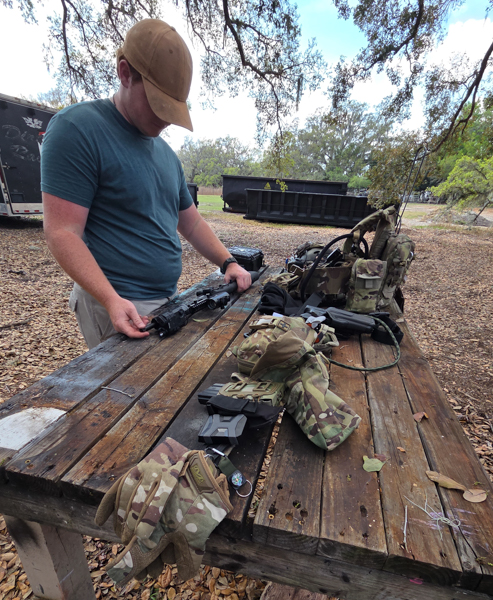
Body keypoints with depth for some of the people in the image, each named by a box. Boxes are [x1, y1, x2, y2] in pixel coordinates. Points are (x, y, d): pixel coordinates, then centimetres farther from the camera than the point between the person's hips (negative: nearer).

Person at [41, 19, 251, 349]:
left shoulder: (166, 153, 13)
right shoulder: (77, 129, -10)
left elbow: (192, 223, 15)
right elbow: (62, 232, -16)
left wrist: (229, 262, 3)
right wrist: (111, 299, -27)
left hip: (169, 299, 7)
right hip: (118, 305, -7)